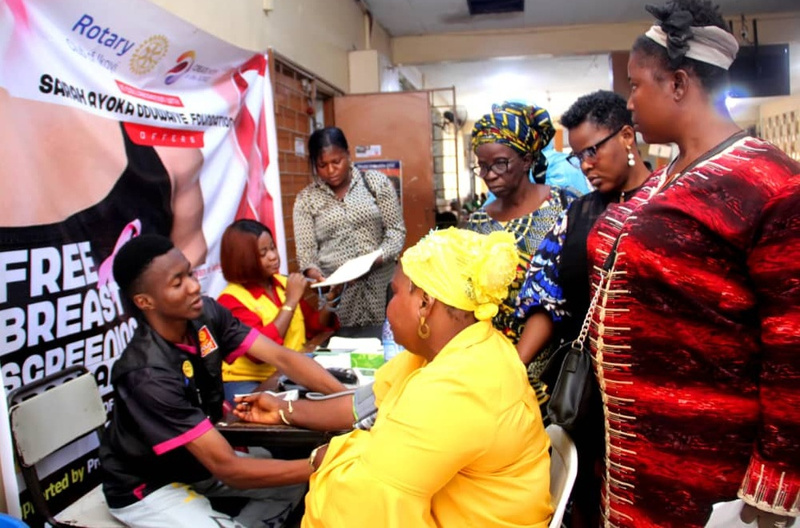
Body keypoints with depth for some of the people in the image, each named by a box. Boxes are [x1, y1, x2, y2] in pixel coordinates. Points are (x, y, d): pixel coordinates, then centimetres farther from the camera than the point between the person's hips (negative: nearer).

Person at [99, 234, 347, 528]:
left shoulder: (206, 314, -16)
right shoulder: (149, 374, -33)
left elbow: (280, 357, -17)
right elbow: (228, 468, -33)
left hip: (196, 460, 7)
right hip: (148, 487, -7)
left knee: (297, 482, 4)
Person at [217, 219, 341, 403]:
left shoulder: (283, 283, 5)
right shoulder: (231, 300, -10)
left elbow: (314, 327, 16)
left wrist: (329, 302, -5)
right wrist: (291, 301, -20)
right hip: (249, 382, -5)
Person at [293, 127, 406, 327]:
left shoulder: (377, 181, 2)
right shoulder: (306, 199, 5)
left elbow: (396, 230, 1)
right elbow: (306, 250, 1)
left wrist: (377, 258, -15)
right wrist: (312, 271, -20)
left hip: (380, 285, 0)